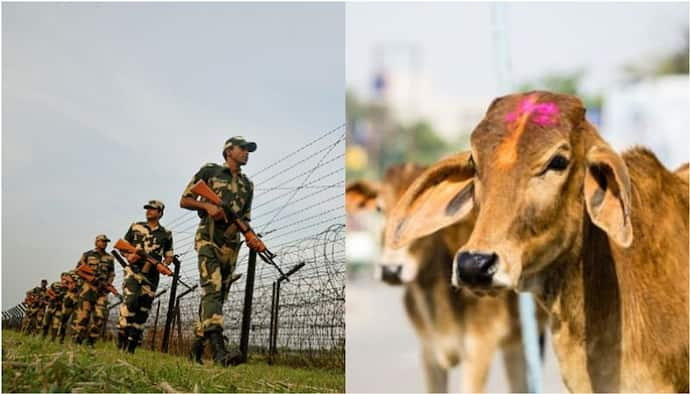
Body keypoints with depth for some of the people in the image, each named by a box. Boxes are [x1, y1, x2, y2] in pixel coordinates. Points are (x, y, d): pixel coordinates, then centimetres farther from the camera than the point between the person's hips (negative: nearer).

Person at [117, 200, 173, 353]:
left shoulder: (166, 235, 13)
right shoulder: (135, 227, 13)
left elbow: (168, 256, 15)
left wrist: (164, 264, -8)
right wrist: (128, 255, -7)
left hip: (151, 275, 2)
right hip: (134, 270, -2)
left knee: (143, 310, 1)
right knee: (131, 300, -24)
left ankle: (132, 346, 6)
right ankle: (122, 338, -22)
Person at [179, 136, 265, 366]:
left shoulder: (247, 185, 18)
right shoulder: (210, 172, 4)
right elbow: (184, 200, 5)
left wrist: (252, 238, -1)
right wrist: (207, 206, -14)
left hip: (231, 247, 6)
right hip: (209, 240, -6)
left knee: (218, 297, 6)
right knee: (212, 290, -21)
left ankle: (197, 346, 17)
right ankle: (218, 349, -35)